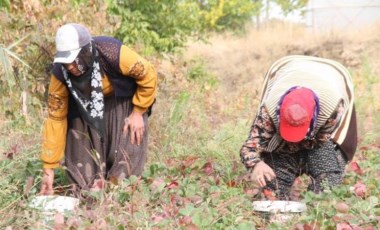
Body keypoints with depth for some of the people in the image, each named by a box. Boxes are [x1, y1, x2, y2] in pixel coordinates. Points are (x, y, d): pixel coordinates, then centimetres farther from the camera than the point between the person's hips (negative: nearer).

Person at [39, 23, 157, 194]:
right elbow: (55, 118, -19)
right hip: (85, 110, 3)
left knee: (126, 152, -10)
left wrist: (138, 112, -16)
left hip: (124, 103, -2)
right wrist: (48, 169, -18)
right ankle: (88, 193, 16)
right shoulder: (60, 73, -27)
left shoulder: (112, 53, -39)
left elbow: (148, 75, -21)